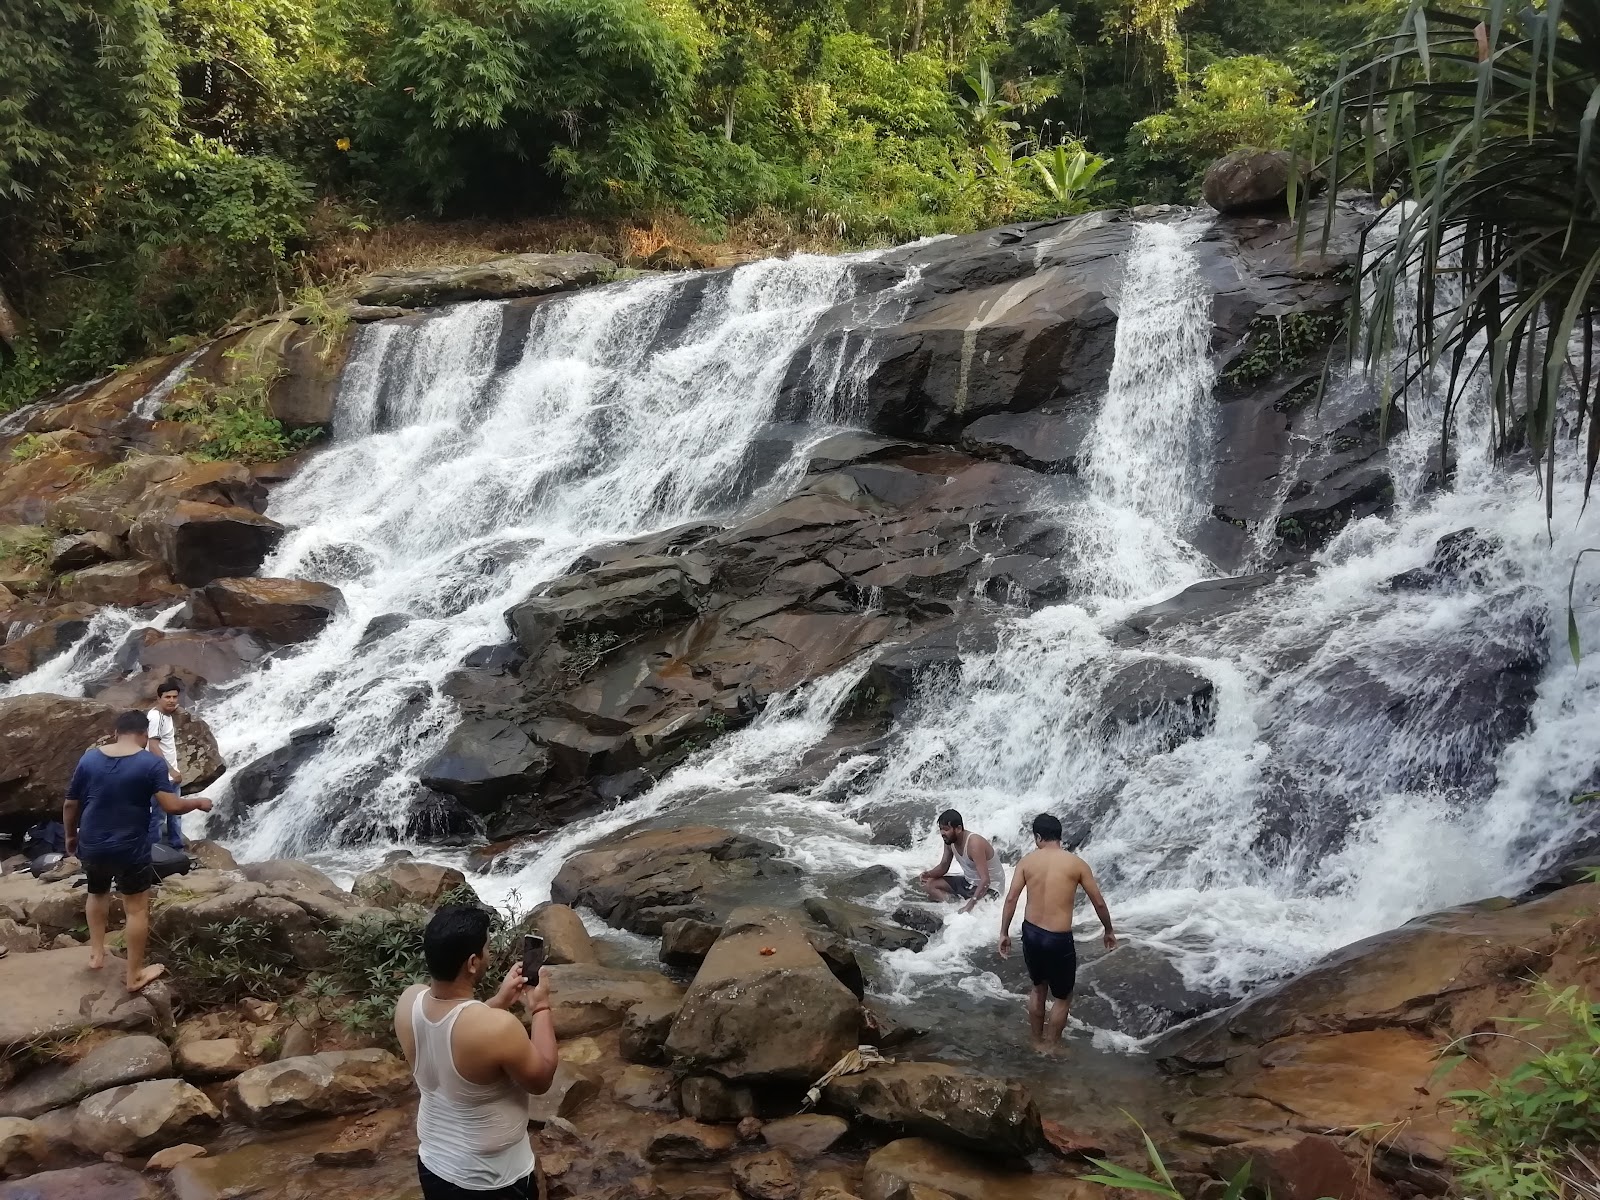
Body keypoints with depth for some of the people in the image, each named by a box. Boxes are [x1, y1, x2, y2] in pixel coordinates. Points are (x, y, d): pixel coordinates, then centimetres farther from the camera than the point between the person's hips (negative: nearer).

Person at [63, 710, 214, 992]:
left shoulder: (89, 758, -1)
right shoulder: (152, 763, -13)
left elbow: (70, 804, 5)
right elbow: (172, 805, -19)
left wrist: (71, 836, 20)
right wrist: (198, 802, 0)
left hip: (91, 846, 4)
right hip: (130, 850, -4)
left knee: (98, 893, 31)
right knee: (137, 909, 10)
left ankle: (96, 953, 35)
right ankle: (135, 975, 15)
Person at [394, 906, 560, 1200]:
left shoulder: (408, 1001, -14)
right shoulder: (498, 1028, -34)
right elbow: (540, 1079, -15)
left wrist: (500, 1000, 4)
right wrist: (540, 1008, -7)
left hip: (432, 1164, 6)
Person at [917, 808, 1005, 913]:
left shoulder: (974, 843, -30)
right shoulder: (949, 841, -5)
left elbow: (985, 880, -34)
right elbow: (943, 866, 10)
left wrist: (969, 905, -41)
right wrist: (928, 874, -13)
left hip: (988, 888, -9)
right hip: (968, 882, 9)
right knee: (928, 885, -2)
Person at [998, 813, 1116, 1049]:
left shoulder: (1027, 861, 0)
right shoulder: (1076, 863, -5)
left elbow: (1011, 899, -4)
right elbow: (1099, 903, 1)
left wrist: (1004, 933, 5)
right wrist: (1109, 930, 16)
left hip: (1031, 933, 4)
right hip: (1058, 938, -4)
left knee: (1038, 988, 26)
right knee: (1063, 997, 18)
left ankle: (1038, 1042, 37)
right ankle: (1050, 1047, 24)